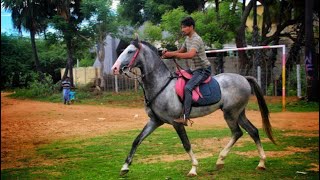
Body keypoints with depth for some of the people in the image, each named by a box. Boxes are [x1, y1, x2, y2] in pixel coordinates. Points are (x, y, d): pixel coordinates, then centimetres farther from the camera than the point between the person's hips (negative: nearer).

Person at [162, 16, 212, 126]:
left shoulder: (196, 39, -20)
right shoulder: (187, 39, 11)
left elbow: (190, 54, -36)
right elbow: (180, 51, 17)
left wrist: (172, 54, -35)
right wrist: (168, 53, -4)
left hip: (204, 69, -10)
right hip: (195, 69, 10)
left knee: (187, 87, -26)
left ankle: (185, 118, -32)